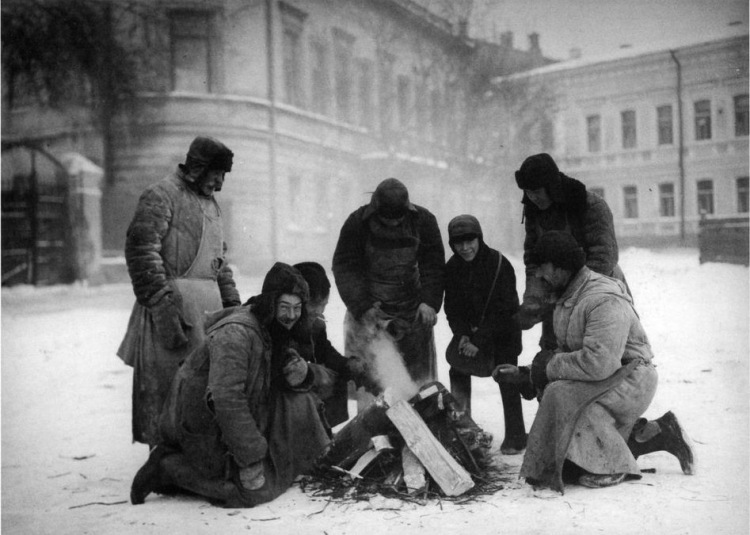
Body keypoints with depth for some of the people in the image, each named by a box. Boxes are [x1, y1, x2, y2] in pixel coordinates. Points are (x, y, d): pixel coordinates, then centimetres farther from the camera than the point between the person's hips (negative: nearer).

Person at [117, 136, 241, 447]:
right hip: (173, 302, -8)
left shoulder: (210, 204, 21)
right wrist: (162, 303, -21)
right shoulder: (161, 195, -6)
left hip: (209, 305, 8)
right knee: (164, 384, -4)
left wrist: (232, 302, 20)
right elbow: (141, 251, -15)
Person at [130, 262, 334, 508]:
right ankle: (168, 467, -4)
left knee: (300, 400, -2)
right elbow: (227, 400, -34)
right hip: (203, 425, -8)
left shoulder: (278, 332, 1)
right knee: (254, 489, -13)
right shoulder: (235, 334, -27)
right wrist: (250, 458, -32)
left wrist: (305, 373, -16)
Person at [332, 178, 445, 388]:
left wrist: (430, 302, -19)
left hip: (412, 307, 2)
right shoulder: (357, 223, -14)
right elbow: (344, 268, -14)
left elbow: (433, 265, -5)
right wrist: (362, 307, -24)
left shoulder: (423, 220, -8)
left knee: (418, 369, 8)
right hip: (370, 306, -2)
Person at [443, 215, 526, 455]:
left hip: (504, 330, -5)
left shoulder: (499, 264, -21)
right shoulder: (452, 267, -7)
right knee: (458, 371, -4)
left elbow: (502, 311, -22)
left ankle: (515, 436, 4)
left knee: (506, 379, -5)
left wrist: (479, 341, -27)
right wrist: (463, 336, -21)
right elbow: (452, 309, -4)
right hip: (470, 329, 5)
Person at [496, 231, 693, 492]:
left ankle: (612, 466, -14)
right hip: (606, 381, 10)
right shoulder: (567, 298, 8)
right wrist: (526, 373, -1)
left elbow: (599, 363, -35)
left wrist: (551, 366, -22)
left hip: (631, 376, -10)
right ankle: (658, 433, 21)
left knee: (563, 394, -30)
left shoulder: (605, 301, -25)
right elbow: (568, 351, 14)